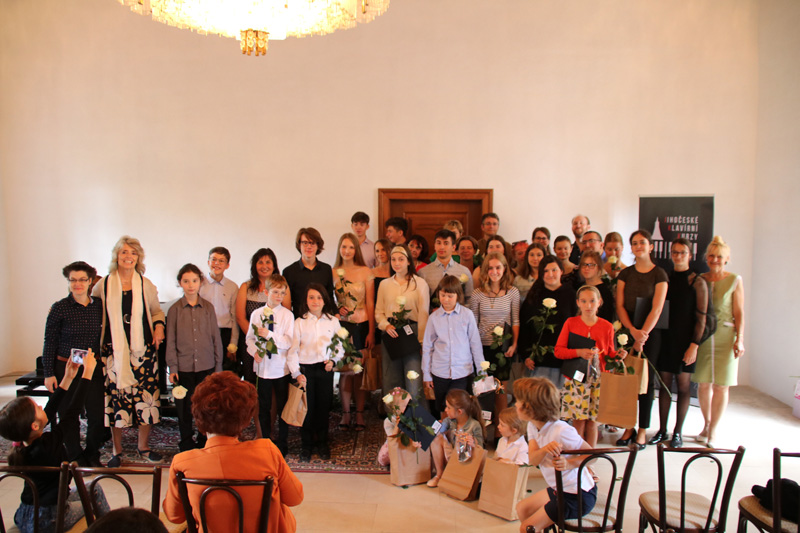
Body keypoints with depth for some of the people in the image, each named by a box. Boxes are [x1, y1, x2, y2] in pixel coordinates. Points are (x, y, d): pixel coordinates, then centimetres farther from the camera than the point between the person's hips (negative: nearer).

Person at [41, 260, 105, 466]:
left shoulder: (99, 306, 2)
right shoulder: (59, 308, -6)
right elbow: (49, 342, -3)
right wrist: (49, 373, -5)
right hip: (66, 368, -2)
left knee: (99, 416, 1)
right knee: (69, 418, 7)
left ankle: (92, 455, 23)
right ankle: (76, 459, 25)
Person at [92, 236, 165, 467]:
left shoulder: (146, 285, 5)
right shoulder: (103, 285, 3)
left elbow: (157, 311, 17)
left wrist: (159, 326, -3)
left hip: (143, 350, 1)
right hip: (113, 350, -1)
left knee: (145, 396, 3)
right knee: (115, 398, 2)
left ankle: (143, 446, 22)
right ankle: (117, 451, 19)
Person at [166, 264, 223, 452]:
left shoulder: (208, 307, 1)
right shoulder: (175, 309, -1)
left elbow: (216, 337, 4)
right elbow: (171, 341, 1)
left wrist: (218, 366, 2)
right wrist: (172, 367, -4)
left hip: (206, 366, 1)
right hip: (183, 367, 0)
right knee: (184, 408, 9)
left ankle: (204, 442, 24)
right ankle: (186, 443, 26)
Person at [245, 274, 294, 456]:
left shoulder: (287, 315, -7)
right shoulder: (256, 314, 1)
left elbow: (289, 342, -12)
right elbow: (249, 338, 7)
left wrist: (269, 334, -23)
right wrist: (255, 352, -10)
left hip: (281, 367, -2)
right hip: (262, 366, 2)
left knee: (283, 406, 8)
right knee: (264, 407, 13)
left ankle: (282, 444, 23)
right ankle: (265, 441, 30)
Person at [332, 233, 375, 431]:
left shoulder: (365, 272, 0)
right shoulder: (333, 273, 4)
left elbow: (370, 303, -1)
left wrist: (371, 331, -5)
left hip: (361, 326, -1)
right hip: (341, 325, 1)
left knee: (359, 370, 2)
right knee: (344, 370, 5)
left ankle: (360, 414, 14)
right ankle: (345, 414, 16)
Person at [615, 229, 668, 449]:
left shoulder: (659, 274, -1)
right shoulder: (625, 274, 8)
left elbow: (656, 309, -8)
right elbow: (620, 306, 2)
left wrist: (642, 335, -15)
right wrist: (632, 330, -12)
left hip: (650, 333, -2)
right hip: (627, 331, 3)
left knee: (646, 381, 2)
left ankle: (642, 430, 11)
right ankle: (629, 427, 13)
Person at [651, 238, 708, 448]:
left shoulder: (697, 282, -3)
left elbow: (701, 317, -6)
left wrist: (694, 344, -13)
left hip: (685, 340, -3)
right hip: (665, 338, 3)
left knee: (683, 384, 3)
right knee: (664, 384, 7)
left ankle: (678, 432, 13)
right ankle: (662, 430, 15)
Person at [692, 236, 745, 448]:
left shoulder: (735, 281, 1)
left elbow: (739, 312, 0)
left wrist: (739, 339, -6)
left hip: (725, 337, -2)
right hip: (702, 335, 2)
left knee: (720, 385, 1)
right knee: (704, 383, 7)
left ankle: (713, 431, 11)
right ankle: (706, 424, 25)